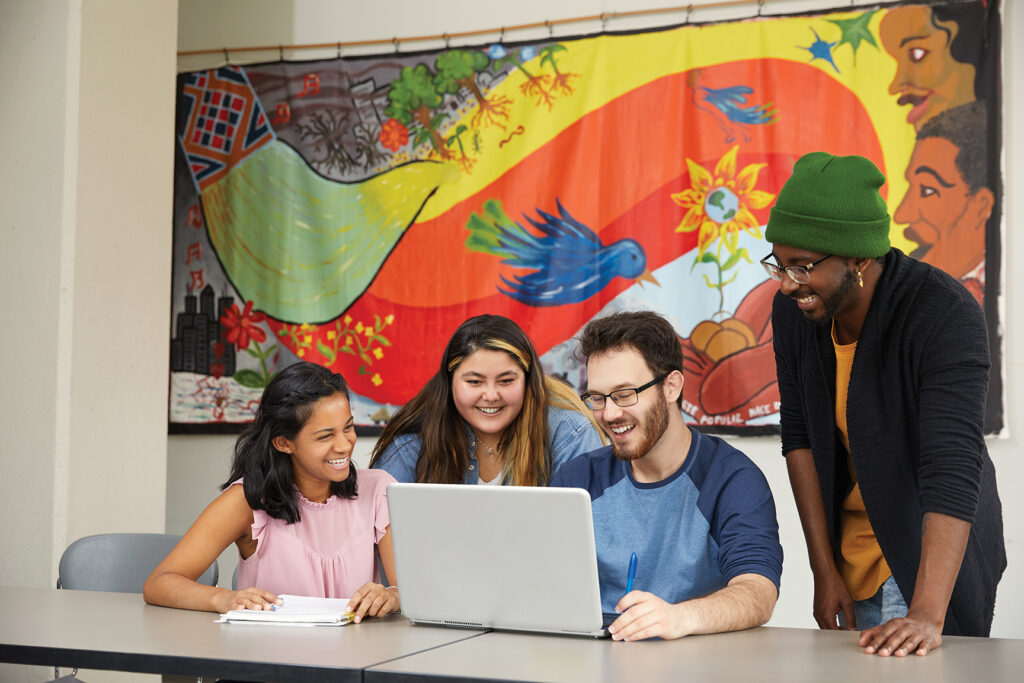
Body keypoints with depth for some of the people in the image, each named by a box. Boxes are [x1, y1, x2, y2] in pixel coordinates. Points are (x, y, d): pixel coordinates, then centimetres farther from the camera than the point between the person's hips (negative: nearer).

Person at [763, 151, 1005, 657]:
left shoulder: (946, 316, -26)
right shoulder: (792, 311, -8)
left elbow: (953, 471, -34)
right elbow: (799, 435, -1)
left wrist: (927, 616, -41)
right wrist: (824, 570, -5)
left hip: (929, 554, -5)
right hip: (852, 555, 5)